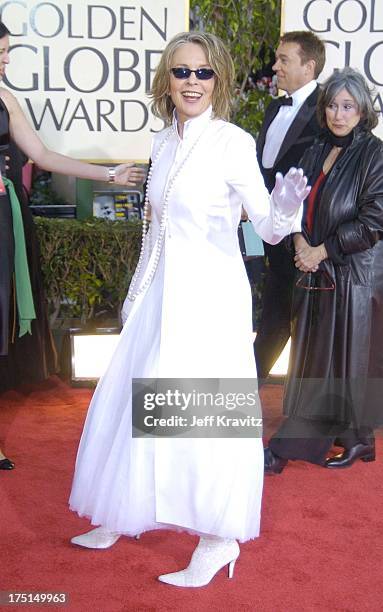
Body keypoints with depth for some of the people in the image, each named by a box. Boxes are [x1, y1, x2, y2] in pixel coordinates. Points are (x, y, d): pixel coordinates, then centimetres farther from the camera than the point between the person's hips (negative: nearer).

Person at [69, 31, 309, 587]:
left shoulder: (233, 143, -11)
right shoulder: (163, 143, 9)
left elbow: (268, 227, -14)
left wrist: (285, 206, -36)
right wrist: (137, 290, 21)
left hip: (211, 292, -7)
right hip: (161, 291, 7)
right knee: (134, 401, 14)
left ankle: (219, 538, 13)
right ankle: (120, 517, 33)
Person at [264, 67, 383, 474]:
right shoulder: (316, 153, 10)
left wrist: (322, 251, -12)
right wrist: (301, 242, -6)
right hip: (315, 271, 6)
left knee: (349, 355, 2)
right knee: (312, 356, 10)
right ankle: (298, 440, 19)